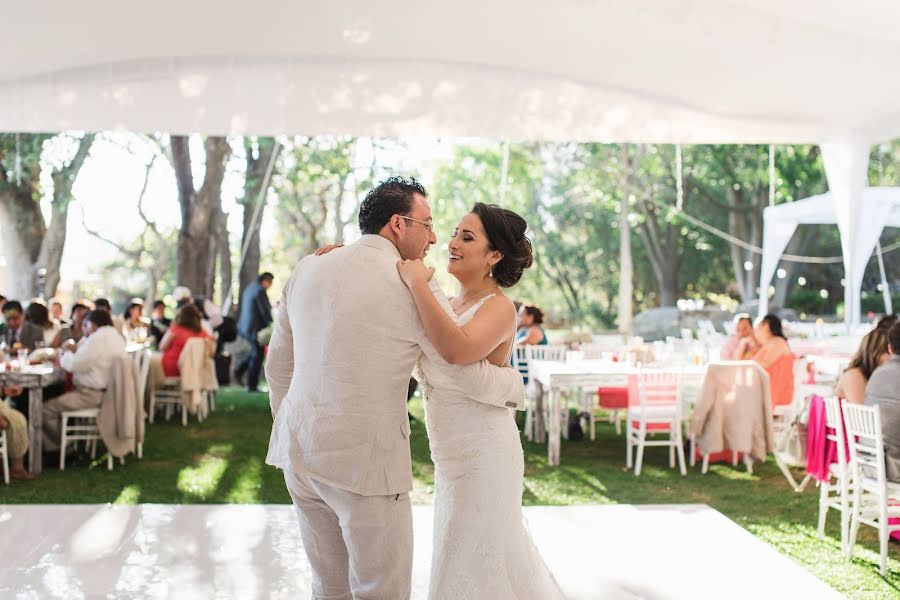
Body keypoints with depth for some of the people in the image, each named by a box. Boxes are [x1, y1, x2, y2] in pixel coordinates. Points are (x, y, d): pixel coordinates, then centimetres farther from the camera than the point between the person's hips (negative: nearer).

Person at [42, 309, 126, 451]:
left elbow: (75, 365, -21)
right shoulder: (116, 336, 11)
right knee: (59, 399, 24)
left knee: (47, 409, -7)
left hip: (93, 395, -11)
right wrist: (77, 349, 9)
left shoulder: (98, 338, -20)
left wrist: (66, 353, -1)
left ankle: (59, 447, 7)